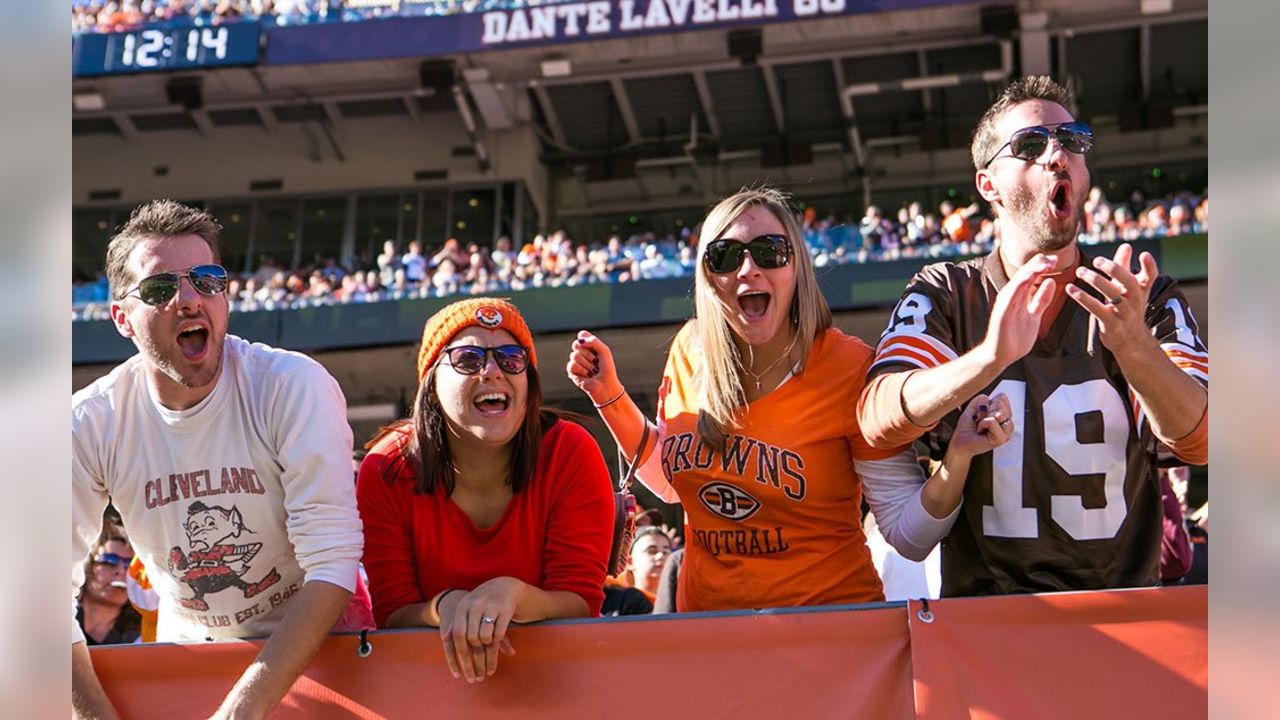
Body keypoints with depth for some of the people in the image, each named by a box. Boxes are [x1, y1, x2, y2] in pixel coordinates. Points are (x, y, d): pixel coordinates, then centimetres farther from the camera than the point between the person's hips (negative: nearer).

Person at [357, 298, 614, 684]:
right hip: (433, 669, 1)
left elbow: (581, 607, -12)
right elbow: (393, 616, -8)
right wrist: (445, 606, -28)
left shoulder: (571, 454, -10)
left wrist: (513, 594, -31)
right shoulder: (386, 471, -8)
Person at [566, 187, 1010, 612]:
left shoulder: (850, 368, -13)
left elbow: (910, 531, -13)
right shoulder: (690, 352, 0)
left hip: (831, 619, -3)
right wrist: (610, 394, 7)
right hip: (706, 612, 3)